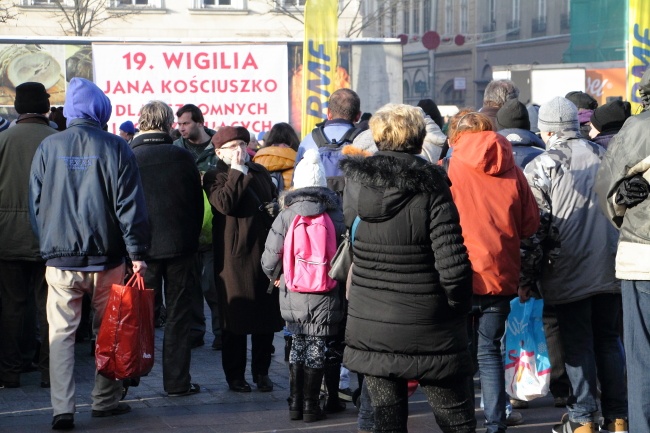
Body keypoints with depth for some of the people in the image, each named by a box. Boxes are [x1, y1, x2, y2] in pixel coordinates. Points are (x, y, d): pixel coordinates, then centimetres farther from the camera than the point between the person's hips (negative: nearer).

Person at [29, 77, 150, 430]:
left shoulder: (48, 147, 1)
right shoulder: (115, 148, -5)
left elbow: (35, 203, 8)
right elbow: (130, 204, -6)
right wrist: (137, 252, -3)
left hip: (59, 259, 1)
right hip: (106, 257, -1)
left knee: (61, 333, 5)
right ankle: (106, 401, 19)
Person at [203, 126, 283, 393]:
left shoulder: (259, 172, 16)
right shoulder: (214, 177, -1)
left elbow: (274, 197, 30)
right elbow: (224, 203, -20)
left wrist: (275, 207, 9)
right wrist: (238, 171, -14)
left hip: (265, 252, 5)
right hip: (234, 256, -5)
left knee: (267, 313, 8)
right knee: (236, 316, 2)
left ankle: (262, 372, 19)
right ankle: (235, 374, 13)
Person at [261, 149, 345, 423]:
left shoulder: (286, 216, -4)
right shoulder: (336, 215, -4)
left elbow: (269, 259, -4)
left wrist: (274, 276, 17)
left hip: (292, 295, 1)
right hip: (325, 297, -1)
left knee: (298, 344, 16)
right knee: (317, 348, 8)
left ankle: (295, 402, 18)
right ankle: (311, 405, 10)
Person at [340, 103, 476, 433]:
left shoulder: (355, 186, -1)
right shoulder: (430, 189, -14)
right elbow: (452, 266, -18)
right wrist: (459, 307, -2)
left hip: (370, 328, 4)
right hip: (429, 332, -3)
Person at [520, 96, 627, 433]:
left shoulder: (541, 166, -7)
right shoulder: (603, 156, 7)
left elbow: (534, 225, -10)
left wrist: (527, 278, -6)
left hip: (568, 272, -4)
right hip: (608, 269, 4)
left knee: (578, 344, 3)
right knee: (609, 339, 13)